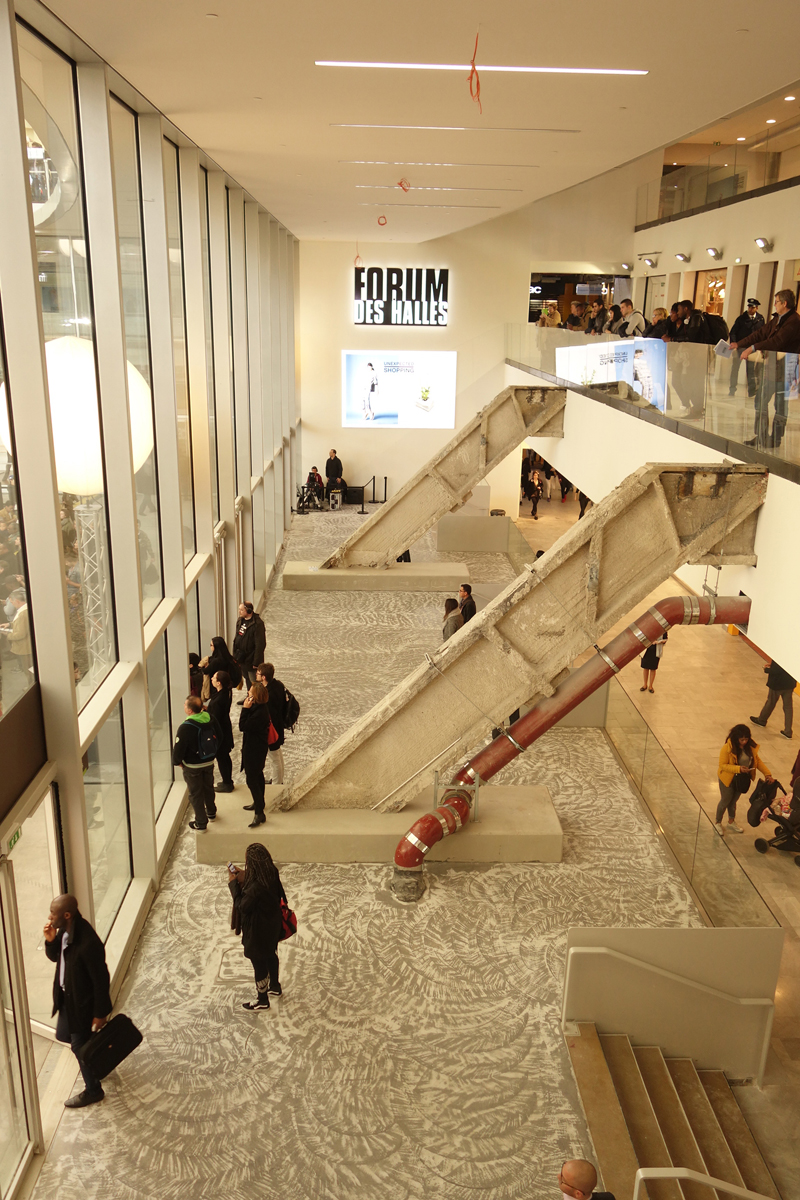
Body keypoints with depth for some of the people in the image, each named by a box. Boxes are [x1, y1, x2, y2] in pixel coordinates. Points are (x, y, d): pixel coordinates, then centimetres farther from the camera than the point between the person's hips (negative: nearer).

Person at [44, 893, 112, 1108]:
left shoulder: (88, 943, -36)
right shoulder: (65, 931, -11)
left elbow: (101, 980, -27)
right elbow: (55, 957, 7)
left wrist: (100, 1013, -18)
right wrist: (50, 941, -15)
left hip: (82, 1001, -9)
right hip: (67, 996, 9)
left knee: (80, 1045, 9)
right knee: (64, 1035, 26)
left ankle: (93, 1090, 32)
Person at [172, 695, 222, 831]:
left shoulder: (185, 728, -30)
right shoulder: (210, 719, -10)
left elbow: (178, 748, -23)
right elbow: (219, 737, 4)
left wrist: (176, 762, -2)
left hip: (192, 766, -6)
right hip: (209, 762, 6)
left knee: (195, 794, 11)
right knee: (208, 787, 27)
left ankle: (201, 823, 22)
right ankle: (211, 813, 47)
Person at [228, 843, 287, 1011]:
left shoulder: (255, 887, -39)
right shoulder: (272, 873, -14)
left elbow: (242, 907, -23)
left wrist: (234, 883, -17)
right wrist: (244, 879, -1)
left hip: (258, 931, -8)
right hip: (272, 925, 8)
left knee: (259, 964, 15)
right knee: (271, 955, 30)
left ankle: (262, 1001, 36)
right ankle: (275, 987, 52)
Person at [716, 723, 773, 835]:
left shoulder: (750, 746, -11)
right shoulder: (727, 748, -27)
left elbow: (757, 761, -2)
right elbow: (722, 765, -23)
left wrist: (767, 773, -14)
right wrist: (738, 769, -34)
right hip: (728, 779, -5)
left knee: (733, 801, 23)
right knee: (725, 801, 13)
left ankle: (731, 822, 45)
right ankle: (717, 822, 36)